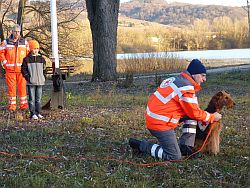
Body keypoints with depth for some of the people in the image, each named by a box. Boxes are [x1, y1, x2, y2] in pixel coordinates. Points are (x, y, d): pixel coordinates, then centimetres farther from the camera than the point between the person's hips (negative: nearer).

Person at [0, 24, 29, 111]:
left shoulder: (25, 42, 7)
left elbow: (29, 54, 14)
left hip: (21, 69, 1)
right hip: (10, 69, -1)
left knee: (22, 87, 0)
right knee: (11, 87, 1)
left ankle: (24, 105, 7)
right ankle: (12, 106, 8)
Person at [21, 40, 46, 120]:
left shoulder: (41, 59, 10)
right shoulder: (27, 59, -2)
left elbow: (44, 70, 18)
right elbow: (23, 70, -1)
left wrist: (43, 78, 7)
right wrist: (28, 78, -10)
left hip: (40, 82, 4)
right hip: (31, 83, -4)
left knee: (38, 99, 10)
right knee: (32, 99, -2)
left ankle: (38, 113, 18)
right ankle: (33, 114, 1)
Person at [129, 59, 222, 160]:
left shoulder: (177, 79, 10)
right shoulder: (187, 89, -19)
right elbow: (194, 113, -9)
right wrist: (212, 117, 5)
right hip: (160, 124, -10)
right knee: (175, 157, -4)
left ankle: (185, 147, 10)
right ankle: (141, 145, 1)